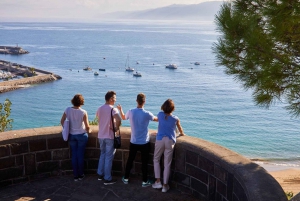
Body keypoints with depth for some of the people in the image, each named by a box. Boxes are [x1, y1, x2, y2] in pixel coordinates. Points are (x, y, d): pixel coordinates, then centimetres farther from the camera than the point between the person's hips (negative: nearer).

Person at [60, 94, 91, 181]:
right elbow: (87, 126, -14)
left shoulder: (68, 110, -8)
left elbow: (62, 121, 1)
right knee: (80, 155, 9)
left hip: (71, 135, 3)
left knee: (74, 155, 11)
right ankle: (80, 175, 20)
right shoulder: (83, 112, -17)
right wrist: (88, 131, 8)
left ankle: (75, 176, 16)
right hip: (81, 135, -2)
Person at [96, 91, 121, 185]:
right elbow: (118, 120, -34)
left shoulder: (99, 109, 4)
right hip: (110, 136, -6)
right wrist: (116, 128, -16)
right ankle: (107, 179, 10)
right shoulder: (113, 109, -17)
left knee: (102, 154, 22)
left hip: (101, 135, 6)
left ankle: (100, 174, 30)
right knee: (109, 157, 3)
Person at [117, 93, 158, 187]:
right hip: (144, 142, -3)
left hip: (133, 142, 3)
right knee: (144, 162, 9)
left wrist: (120, 109, 32)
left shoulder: (131, 112, -9)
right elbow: (157, 119, 3)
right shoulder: (147, 114, -17)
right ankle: (145, 181, 16)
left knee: (130, 160, 18)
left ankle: (126, 178, 29)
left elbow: (123, 117, 14)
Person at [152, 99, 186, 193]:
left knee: (156, 159, 18)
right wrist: (182, 133, 41)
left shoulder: (160, 115, 0)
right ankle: (165, 185, 8)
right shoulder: (175, 119, 1)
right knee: (167, 164, 3)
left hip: (160, 139, 0)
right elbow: (180, 129, 20)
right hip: (170, 141, 0)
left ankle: (158, 181, 13)